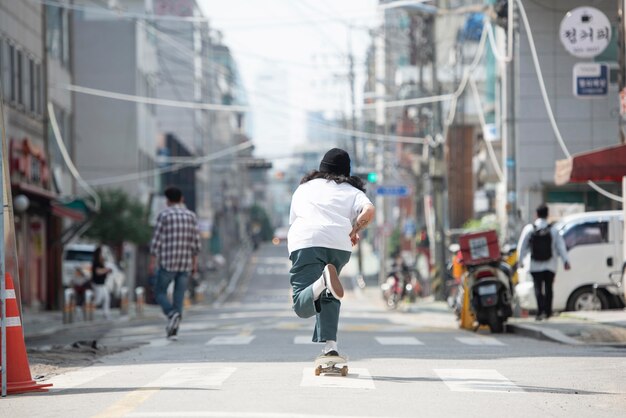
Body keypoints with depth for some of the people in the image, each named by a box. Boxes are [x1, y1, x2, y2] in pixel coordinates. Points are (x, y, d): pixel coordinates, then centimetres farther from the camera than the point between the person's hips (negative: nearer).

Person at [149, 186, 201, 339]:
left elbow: (156, 240, -8)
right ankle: (173, 330, 1)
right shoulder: (191, 216, 6)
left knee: (160, 293, 8)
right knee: (179, 296, 8)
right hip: (185, 263, 3)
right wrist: (195, 263, 9)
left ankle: (172, 314, -19)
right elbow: (196, 241, 4)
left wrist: (152, 262, -5)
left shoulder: (164, 215, -5)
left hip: (168, 263, -3)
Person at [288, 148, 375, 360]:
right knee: (328, 298, 21)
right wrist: (355, 230, 18)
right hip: (340, 245, 1)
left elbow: (292, 221, 39)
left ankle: (324, 280, -40)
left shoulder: (304, 188, 31)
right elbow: (369, 210, 2)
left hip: (306, 242, -1)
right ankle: (330, 345, 7)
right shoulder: (352, 191, 24)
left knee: (303, 306, -12)